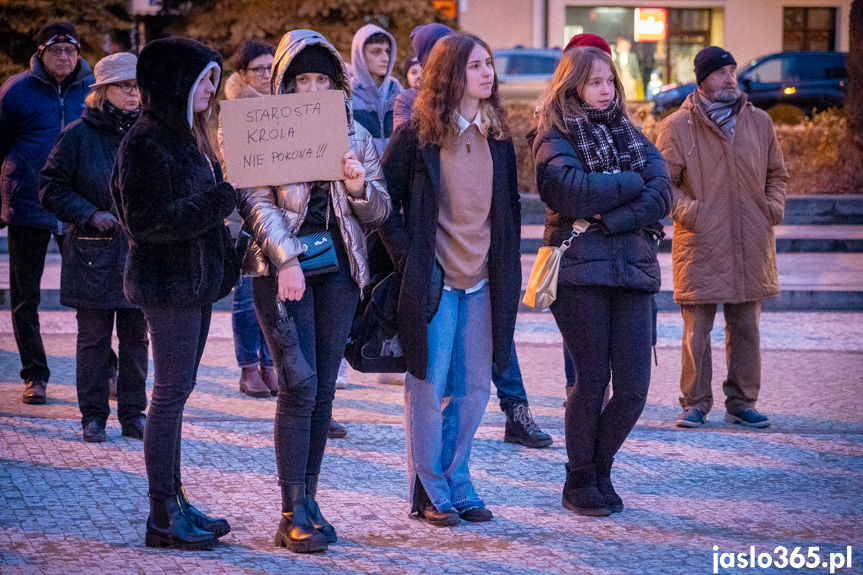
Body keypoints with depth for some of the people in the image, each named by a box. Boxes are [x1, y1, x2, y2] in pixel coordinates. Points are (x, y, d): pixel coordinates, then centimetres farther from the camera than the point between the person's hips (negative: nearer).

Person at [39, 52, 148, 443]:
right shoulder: (78, 135, -3)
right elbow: (52, 189, -1)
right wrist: (91, 215, -12)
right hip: (94, 253, -2)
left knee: (136, 335, 7)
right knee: (94, 337, 2)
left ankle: (133, 414, 16)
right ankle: (93, 415, 12)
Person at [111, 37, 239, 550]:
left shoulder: (186, 136, 16)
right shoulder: (147, 142, -15)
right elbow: (145, 220, -22)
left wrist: (223, 260, 12)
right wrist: (217, 204, -22)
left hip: (197, 279, 9)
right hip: (168, 282, -9)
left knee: (177, 391, 12)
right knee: (172, 392, -6)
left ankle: (175, 502, 18)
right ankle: (164, 517, -1)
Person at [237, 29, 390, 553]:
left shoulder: (355, 135, 10)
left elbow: (379, 212, 10)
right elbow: (257, 202, -7)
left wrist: (359, 187, -11)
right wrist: (286, 259, -18)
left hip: (338, 269, 4)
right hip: (284, 270, -4)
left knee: (324, 390, 5)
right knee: (299, 388, -9)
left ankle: (308, 499, 14)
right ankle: (294, 514, -7)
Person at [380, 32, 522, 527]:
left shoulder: (497, 138, 10)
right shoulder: (416, 136, -6)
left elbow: (510, 207, 16)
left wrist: (507, 271, 9)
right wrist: (407, 258, -9)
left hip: (482, 282, 5)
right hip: (432, 280, -5)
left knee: (474, 388, 8)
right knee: (429, 386, -1)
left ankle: (457, 484, 20)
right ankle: (430, 492, 9)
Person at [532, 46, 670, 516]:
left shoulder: (633, 137, 17)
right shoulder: (554, 141, 3)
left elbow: (661, 196, 1)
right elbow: (575, 192, -17)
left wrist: (605, 219, -13)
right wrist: (631, 182, -5)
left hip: (633, 268, 4)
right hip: (580, 271, -4)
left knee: (634, 389, -1)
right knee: (592, 381, -1)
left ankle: (599, 467, 20)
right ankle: (579, 480, 15)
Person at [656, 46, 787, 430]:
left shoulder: (759, 122, 11)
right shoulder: (677, 126, 1)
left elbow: (776, 172, 21)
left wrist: (774, 204, 4)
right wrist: (685, 209, -14)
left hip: (750, 246, 3)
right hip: (700, 246, -3)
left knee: (746, 327, 7)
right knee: (697, 329, -3)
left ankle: (742, 402, 17)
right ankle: (695, 403, 7)